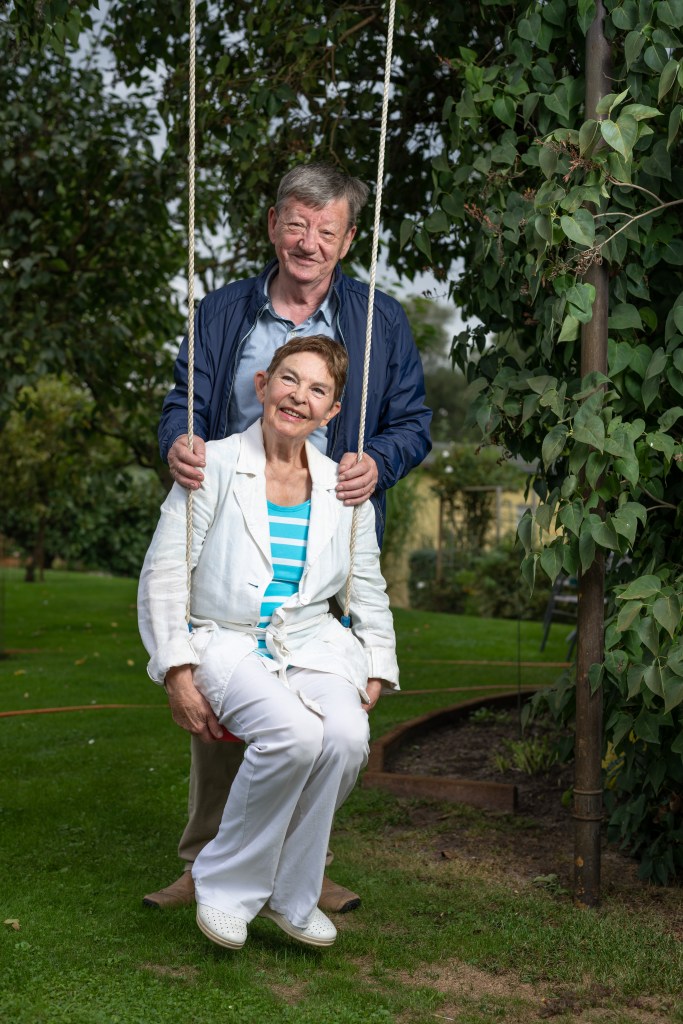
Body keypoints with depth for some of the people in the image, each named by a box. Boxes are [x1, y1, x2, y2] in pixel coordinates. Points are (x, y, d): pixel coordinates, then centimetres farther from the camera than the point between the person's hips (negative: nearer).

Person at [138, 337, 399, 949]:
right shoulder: (213, 466, -2)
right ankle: (225, 885, -8)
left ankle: (289, 896, -5)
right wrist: (177, 673, -12)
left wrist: (377, 672, 10)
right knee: (295, 734, -33)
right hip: (227, 642, -4)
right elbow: (163, 575, -4)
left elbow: (368, 591, 19)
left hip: (313, 644, 4)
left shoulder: (344, 487, 10)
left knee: (348, 736, -28)